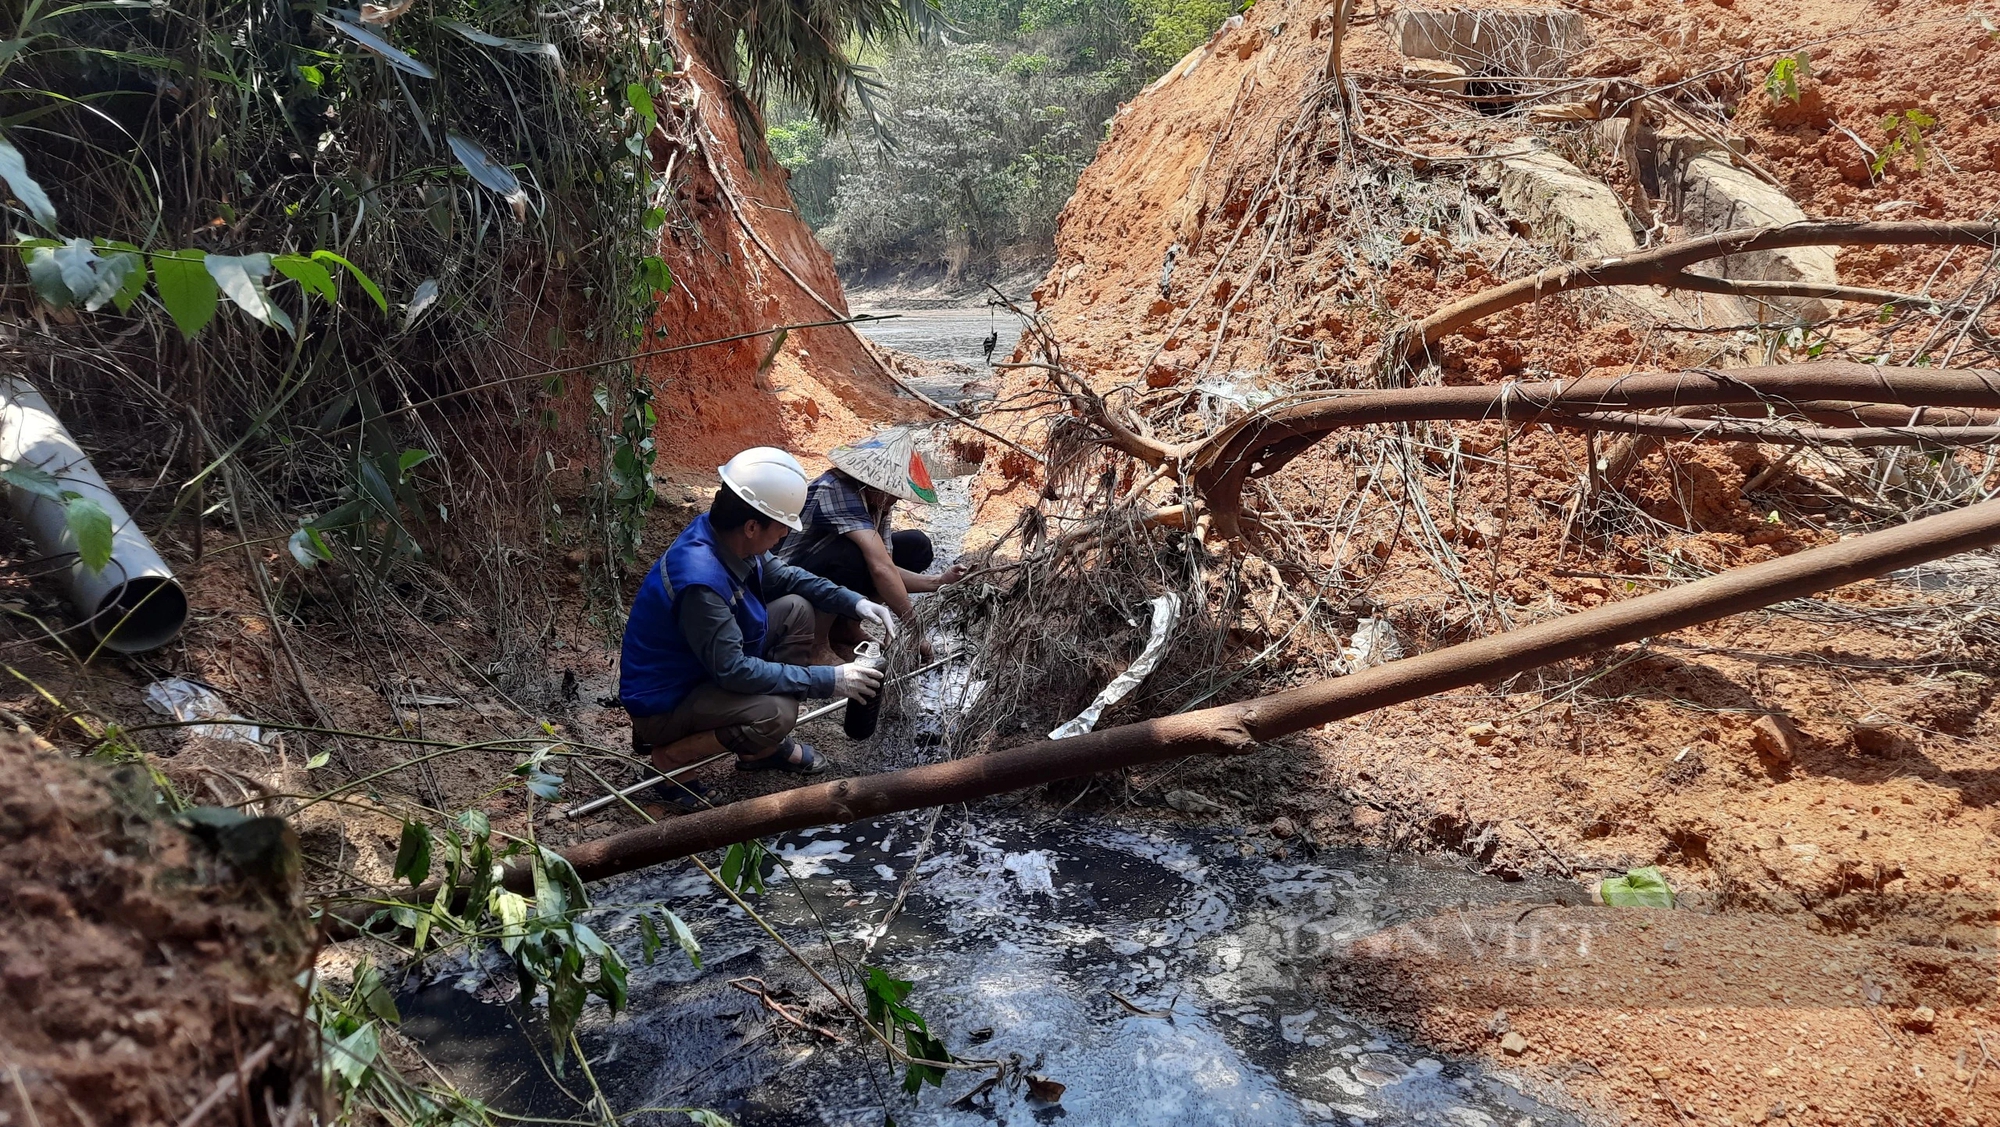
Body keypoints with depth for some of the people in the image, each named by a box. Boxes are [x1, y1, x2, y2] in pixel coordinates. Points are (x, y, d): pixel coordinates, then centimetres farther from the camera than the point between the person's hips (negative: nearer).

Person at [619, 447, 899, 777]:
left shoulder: (728, 536, -8)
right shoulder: (700, 579, -34)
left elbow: (784, 577, 10)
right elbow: (733, 671, -31)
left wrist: (855, 603, -3)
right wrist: (828, 680, -26)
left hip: (708, 667, 10)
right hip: (661, 704, -10)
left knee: (795, 609, 4)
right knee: (775, 712, -32)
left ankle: (765, 748, 10)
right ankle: (669, 754, -5)